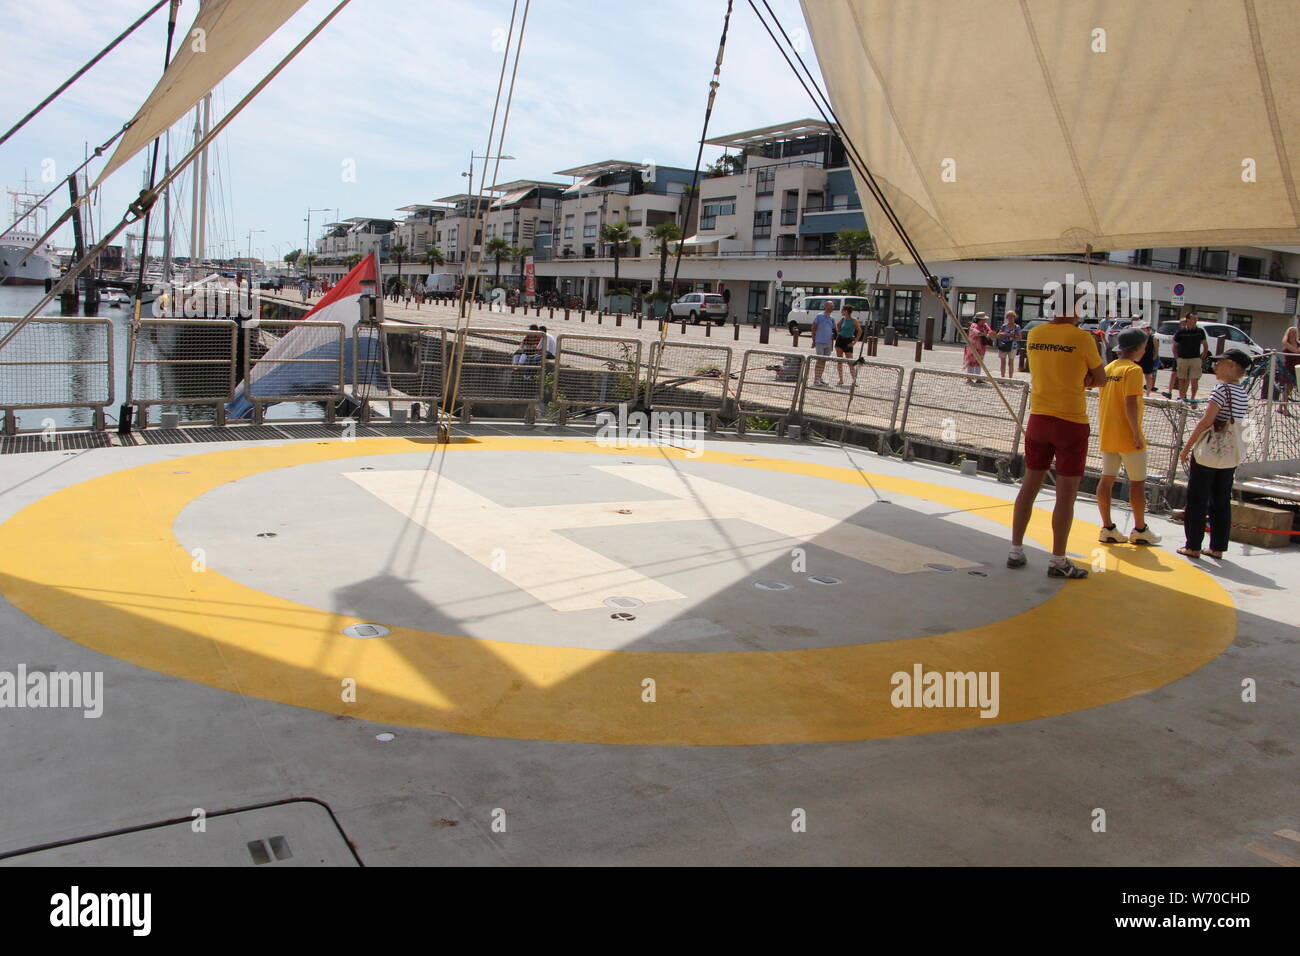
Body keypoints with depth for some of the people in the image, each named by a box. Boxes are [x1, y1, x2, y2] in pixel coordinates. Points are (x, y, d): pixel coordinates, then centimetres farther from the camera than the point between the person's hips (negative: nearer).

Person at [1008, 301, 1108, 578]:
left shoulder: (1034, 334, 4)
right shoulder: (1082, 338, -11)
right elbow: (1101, 380, 0)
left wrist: (1081, 379, 3)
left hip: (1038, 419, 5)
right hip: (1071, 422, -5)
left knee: (1029, 486, 13)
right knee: (1066, 494, 1)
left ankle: (1016, 551, 17)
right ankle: (1058, 561, 5)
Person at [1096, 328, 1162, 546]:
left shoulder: (1109, 368, 9)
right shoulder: (1133, 370, -14)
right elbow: (1130, 404, -21)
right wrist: (1137, 433, -18)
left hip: (1107, 436, 7)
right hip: (1128, 438, -7)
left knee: (1107, 479, 7)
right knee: (1138, 483, 4)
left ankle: (1107, 528, 10)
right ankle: (1140, 530, 12)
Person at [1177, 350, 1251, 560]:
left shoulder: (1222, 389, -14)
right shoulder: (1243, 395, 9)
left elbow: (1206, 421, -18)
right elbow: (1236, 425, 11)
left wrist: (1187, 447, -13)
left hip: (1208, 453, -7)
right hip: (1230, 455, 7)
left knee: (1197, 501, 2)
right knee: (1222, 502, 12)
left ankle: (1193, 546, 5)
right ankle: (1217, 547, 16)